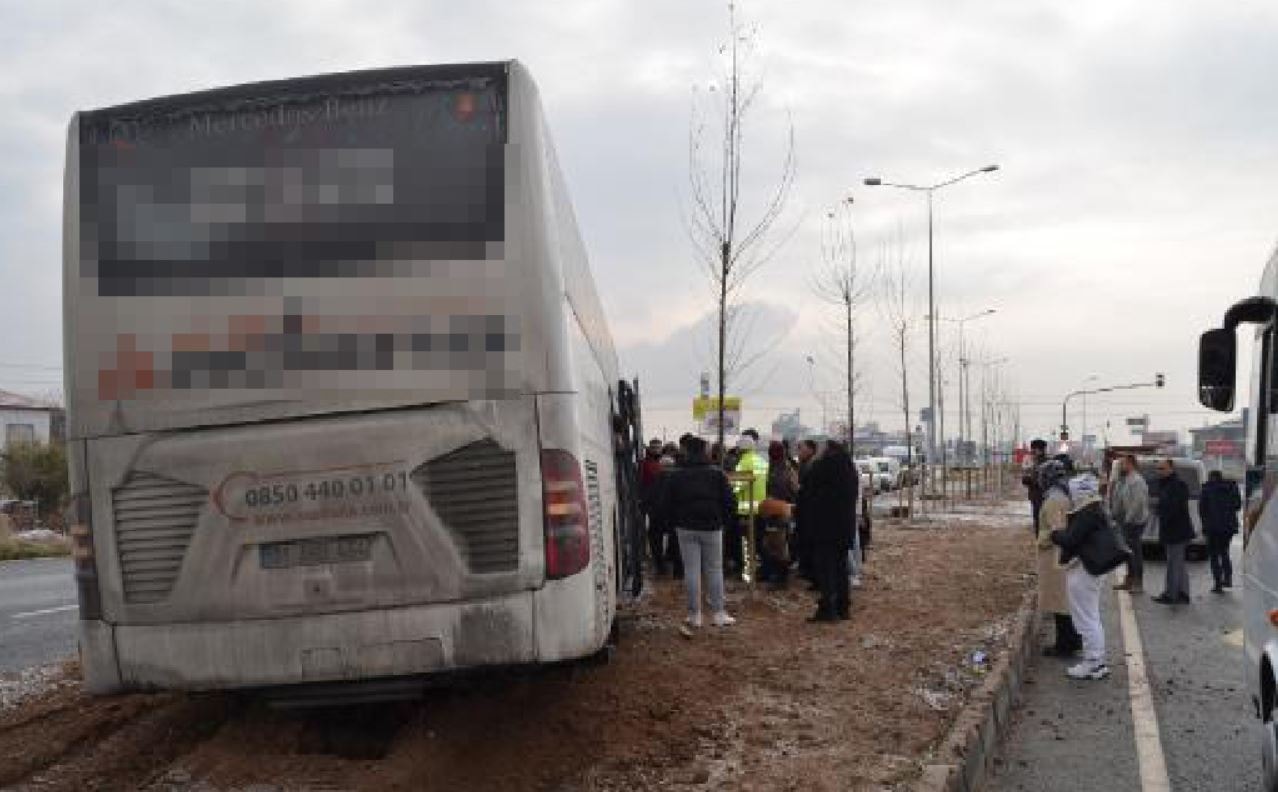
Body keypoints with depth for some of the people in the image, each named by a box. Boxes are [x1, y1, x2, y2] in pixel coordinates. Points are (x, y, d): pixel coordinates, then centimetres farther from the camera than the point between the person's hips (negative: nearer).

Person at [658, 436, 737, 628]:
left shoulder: (676, 475, 1)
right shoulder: (717, 474, -1)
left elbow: (666, 504, 4)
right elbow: (729, 502, -2)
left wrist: (675, 522, 16)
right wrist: (725, 521, 12)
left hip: (686, 529, 1)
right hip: (711, 528, -1)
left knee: (691, 570, 3)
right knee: (714, 569, 6)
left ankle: (694, 615, 5)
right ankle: (718, 614, 8)